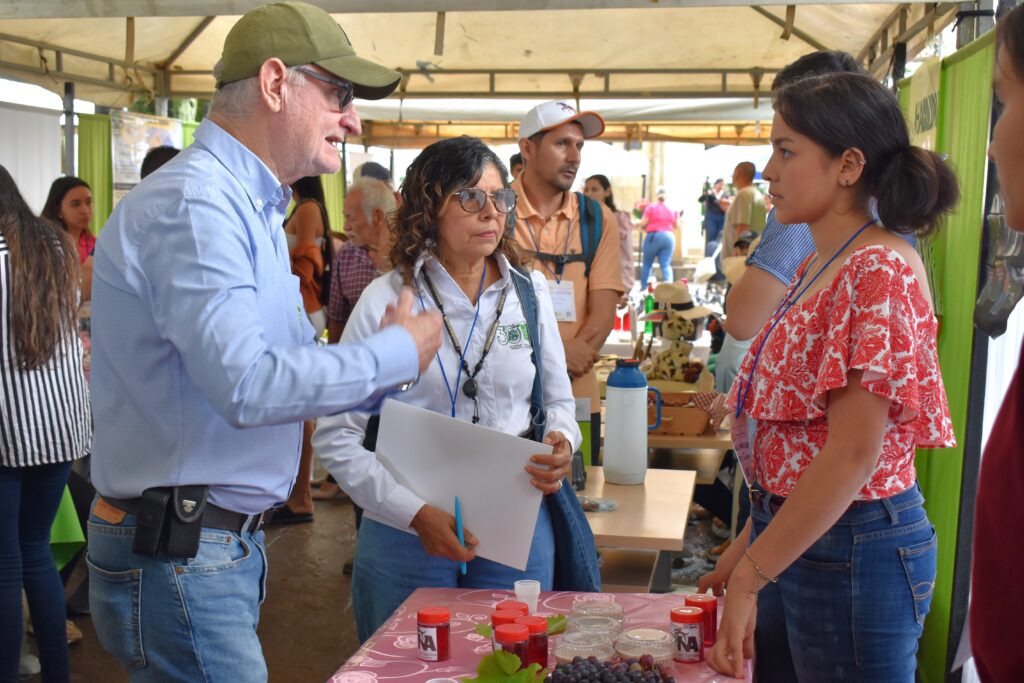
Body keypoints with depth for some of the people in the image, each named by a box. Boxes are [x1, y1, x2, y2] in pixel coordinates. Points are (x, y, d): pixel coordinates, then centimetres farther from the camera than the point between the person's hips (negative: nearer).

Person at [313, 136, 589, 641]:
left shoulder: (528, 292, 4)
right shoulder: (387, 301, -7)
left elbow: (558, 400, 15)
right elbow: (336, 436, -8)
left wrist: (561, 445, -8)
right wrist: (415, 514, -17)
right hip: (406, 538, -2)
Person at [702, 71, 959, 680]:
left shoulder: (879, 272, -18)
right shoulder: (816, 268, 9)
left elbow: (854, 452, -23)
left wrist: (749, 578, -19)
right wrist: (747, 547, 15)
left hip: (849, 548, -9)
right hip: (792, 539, 9)